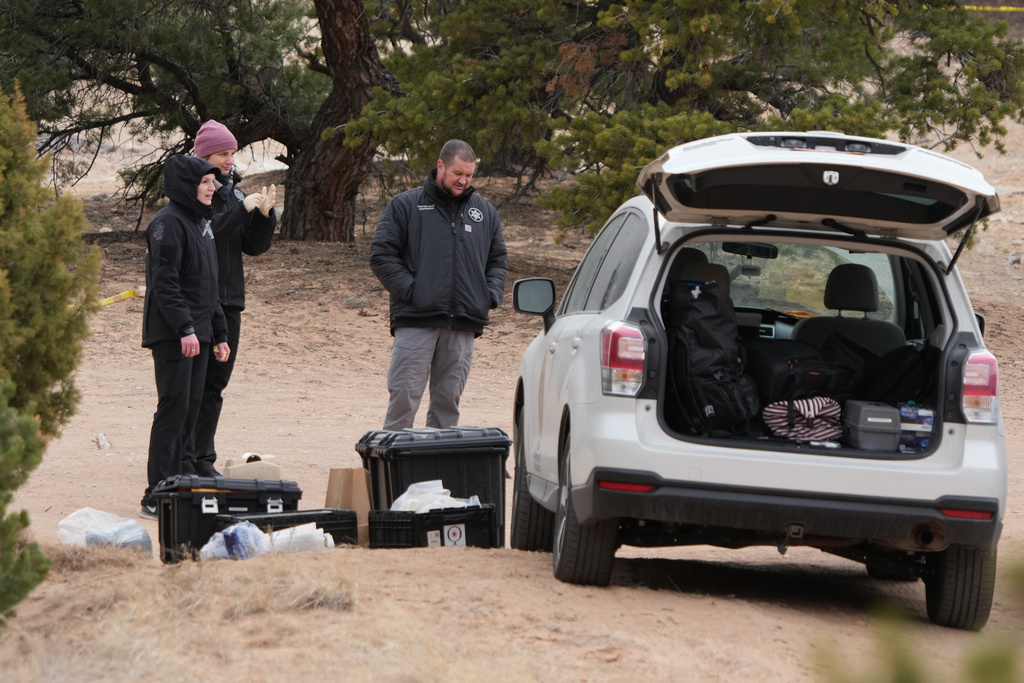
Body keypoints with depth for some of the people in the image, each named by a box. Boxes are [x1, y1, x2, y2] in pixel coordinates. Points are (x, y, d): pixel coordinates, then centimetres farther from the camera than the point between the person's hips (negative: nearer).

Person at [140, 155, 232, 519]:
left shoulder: (202, 223, 20)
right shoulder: (168, 224, -10)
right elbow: (165, 283, -18)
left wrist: (219, 334, 22)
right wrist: (185, 328, -25)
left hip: (197, 333, 9)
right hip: (171, 335, -9)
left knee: (190, 410, 8)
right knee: (174, 408, -11)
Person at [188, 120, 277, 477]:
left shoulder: (233, 192, 14)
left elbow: (254, 246, 13)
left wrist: (265, 216, -4)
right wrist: (241, 210, -21)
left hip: (228, 301, 7)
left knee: (215, 383, 9)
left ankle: (203, 460, 15)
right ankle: (184, 458, -3)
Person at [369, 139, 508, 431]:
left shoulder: (485, 212, 17)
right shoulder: (405, 206, 5)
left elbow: (498, 260, 24)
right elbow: (382, 255, 1)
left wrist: (491, 295, 5)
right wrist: (409, 289, -10)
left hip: (464, 325, 3)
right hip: (416, 321, -3)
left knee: (448, 400, 5)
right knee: (404, 396, -9)